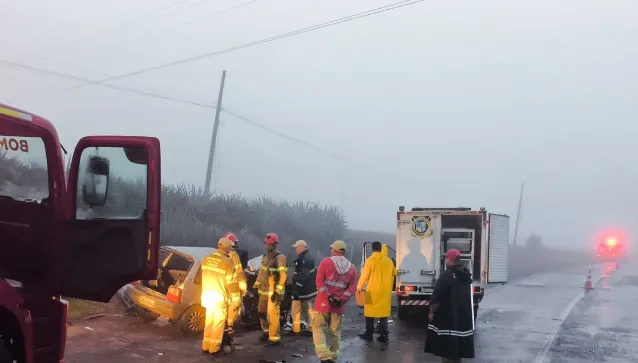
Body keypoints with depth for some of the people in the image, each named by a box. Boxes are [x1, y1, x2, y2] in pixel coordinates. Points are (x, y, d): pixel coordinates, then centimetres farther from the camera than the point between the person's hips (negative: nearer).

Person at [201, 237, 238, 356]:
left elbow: (204, 277, 11)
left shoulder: (206, 259, 2)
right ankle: (214, 348, 9)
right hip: (220, 297, -6)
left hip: (207, 295, 6)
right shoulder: (227, 261, -17)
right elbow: (230, 282, -14)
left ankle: (205, 346, 22)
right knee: (218, 322, 6)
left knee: (208, 321, 17)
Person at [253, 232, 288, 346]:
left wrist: (277, 292, -22)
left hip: (274, 292, -8)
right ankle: (266, 331, 39)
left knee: (272, 315, -9)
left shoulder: (280, 258, -14)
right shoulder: (265, 256, 13)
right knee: (262, 312, 19)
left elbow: (282, 276, -19)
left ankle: (274, 338, 1)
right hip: (264, 290, 8)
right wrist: (257, 285, 19)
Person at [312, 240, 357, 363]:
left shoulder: (326, 262, -4)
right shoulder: (351, 267, 7)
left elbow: (319, 282, -12)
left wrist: (329, 296, -13)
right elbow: (352, 287, -1)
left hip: (323, 302, -3)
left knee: (319, 329, 3)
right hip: (339, 305, 4)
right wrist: (341, 300, -8)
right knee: (335, 332, 12)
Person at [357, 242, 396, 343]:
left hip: (372, 291, -3)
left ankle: (369, 334, 13)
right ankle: (384, 335, 4)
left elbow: (364, 275, -7)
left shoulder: (370, 260, -9)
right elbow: (394, 273, 16)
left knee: (370, 312, 9)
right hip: (385, 291, 3)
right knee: (384, 312, 8)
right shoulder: (389, 261, 3)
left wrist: (359, 287, 5)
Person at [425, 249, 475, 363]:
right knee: (458, 343, 17)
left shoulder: (447, 275, -18)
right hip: (463, 315, 8)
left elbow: (437, 297, -19)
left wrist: (432, 312, -9)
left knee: (447, 345, -3)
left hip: (448, 316, -8)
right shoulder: (466, 274, 8)